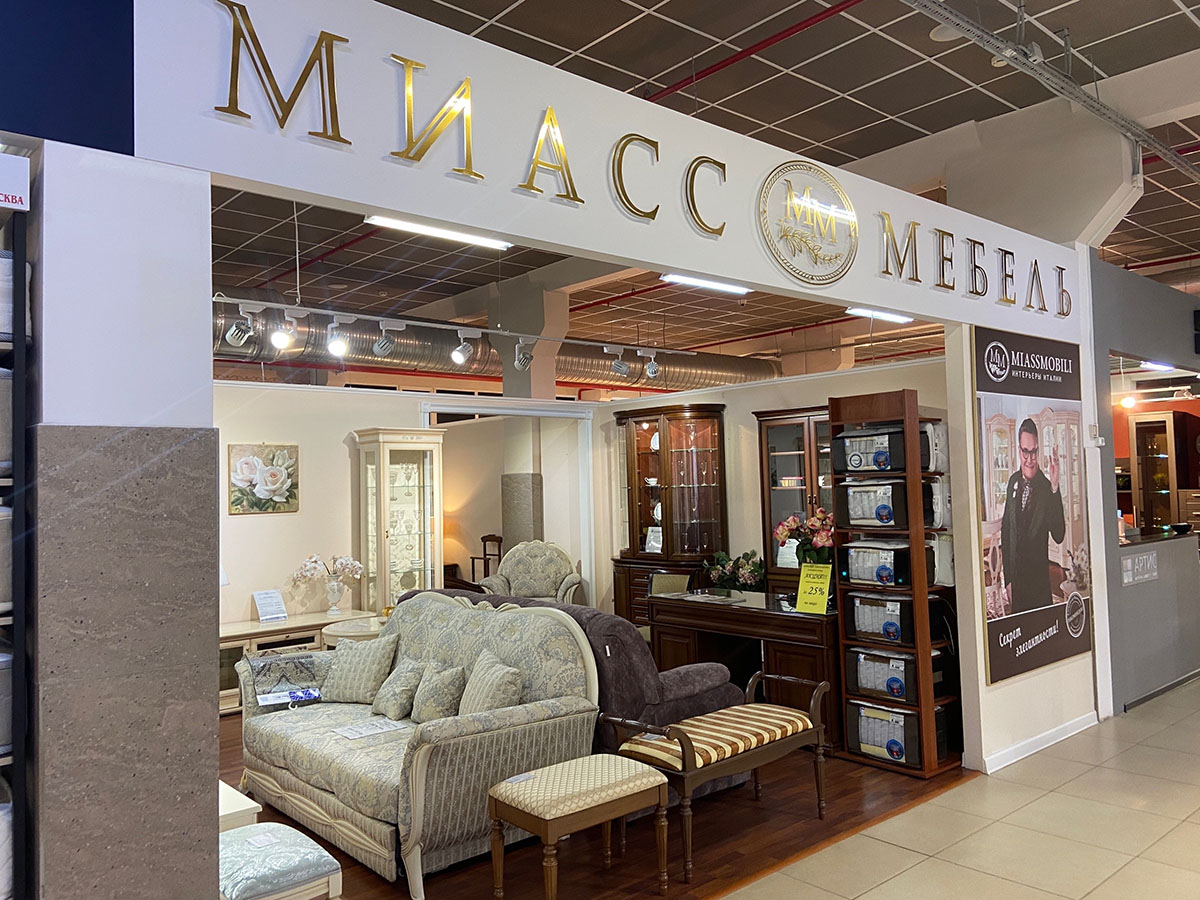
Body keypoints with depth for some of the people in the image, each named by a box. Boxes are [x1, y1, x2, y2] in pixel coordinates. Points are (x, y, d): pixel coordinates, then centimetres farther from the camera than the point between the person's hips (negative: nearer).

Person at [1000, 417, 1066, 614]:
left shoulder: (1046, 487, -11)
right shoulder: (1013, 482, 4)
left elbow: (1059, 536, -20)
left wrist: (1055, 488, -29)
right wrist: (1007, 579, 8)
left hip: (1040, 583, -4)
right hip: (1016, 581, 4)